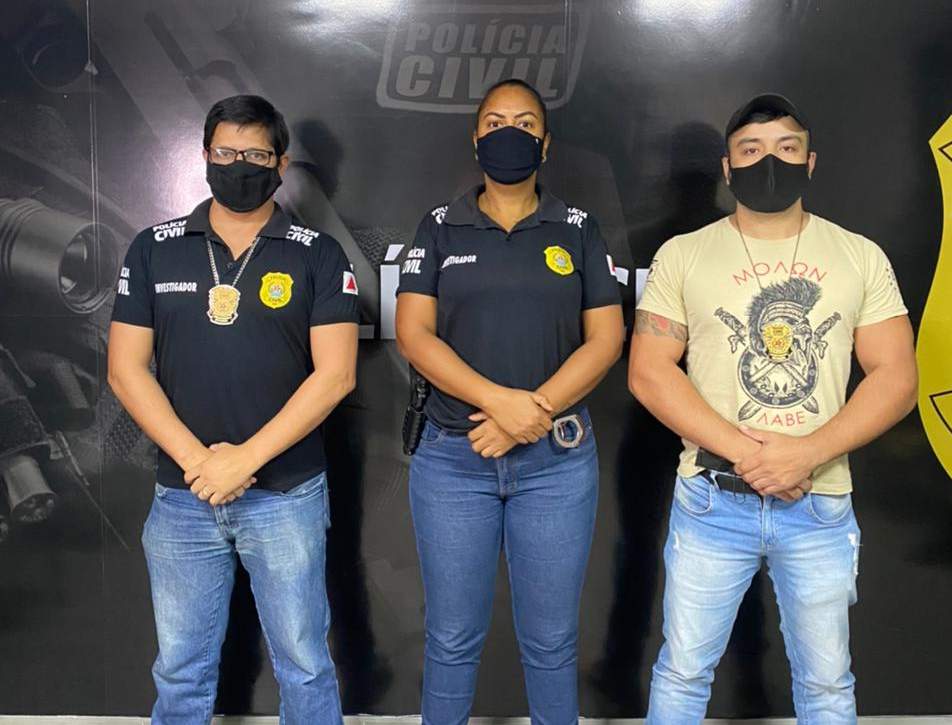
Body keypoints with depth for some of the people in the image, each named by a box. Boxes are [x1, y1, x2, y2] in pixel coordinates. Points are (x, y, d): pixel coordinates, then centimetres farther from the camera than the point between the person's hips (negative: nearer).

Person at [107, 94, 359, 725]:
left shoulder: (318, 256, -2)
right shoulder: (155, 249, 5)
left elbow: (335, 374, -9)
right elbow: (126, 369, 0)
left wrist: (245, 458, -15)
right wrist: (196, 459, -11)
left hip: (287, 494, -2)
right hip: (181, 495, 2)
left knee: (303, 665, 10)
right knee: (181, 672, 15)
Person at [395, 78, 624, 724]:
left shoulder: (578, 230, 7)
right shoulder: (440, 228, 7)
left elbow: (606, 338, 0)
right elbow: (414, 334, -4)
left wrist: (535, 413, -14)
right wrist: (500, 401, -17)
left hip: (557, 460, 0)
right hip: (452, 458, 0)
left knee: (551, 641, 9)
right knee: (452, 639, 10)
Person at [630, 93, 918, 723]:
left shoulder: (861, 257, 4)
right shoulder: (683, 255, 1)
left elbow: (897, 378, -1)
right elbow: (649, 372, -6)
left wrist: (808, 452, -17)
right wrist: (743, 451, -16)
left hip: (821, 507, 1)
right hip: (711, 502, -1)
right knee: (683, 673, 11)